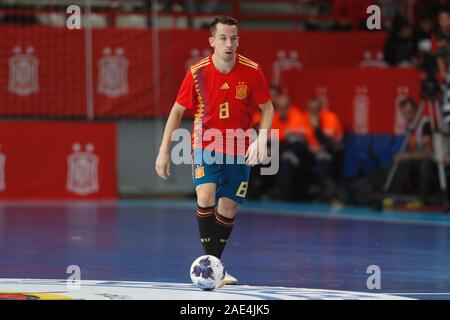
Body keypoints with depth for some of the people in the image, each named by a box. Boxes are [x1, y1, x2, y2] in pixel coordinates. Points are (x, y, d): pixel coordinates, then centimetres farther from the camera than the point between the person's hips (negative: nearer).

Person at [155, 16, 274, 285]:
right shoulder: (197, 73, -11)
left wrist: (261, 139, -14)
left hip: (239, 151, 1)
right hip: (206, 145, -1)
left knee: (229, 207, 3)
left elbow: (267, 108, 2)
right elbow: (177, 111, 0)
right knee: (206, 197, -22)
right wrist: (164, 151, -2)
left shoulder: (252, 71, -10)